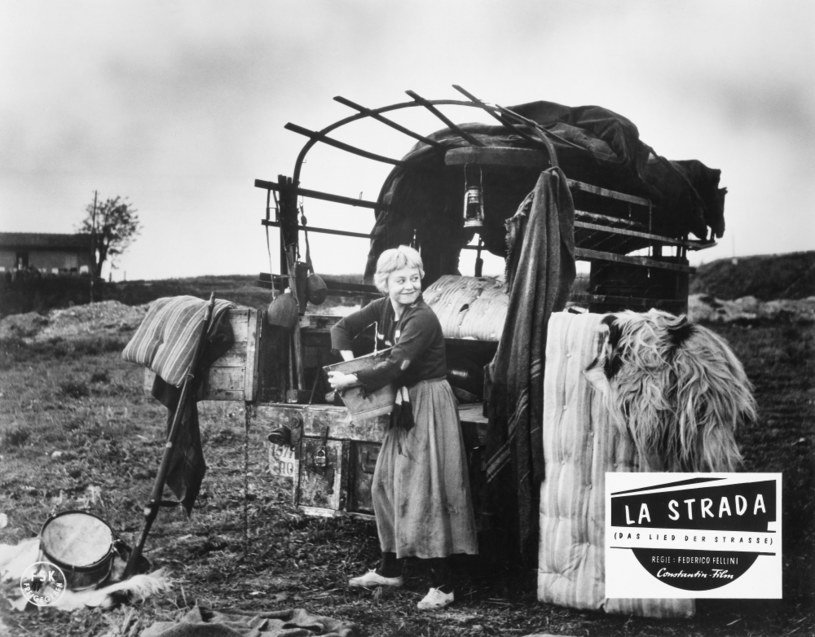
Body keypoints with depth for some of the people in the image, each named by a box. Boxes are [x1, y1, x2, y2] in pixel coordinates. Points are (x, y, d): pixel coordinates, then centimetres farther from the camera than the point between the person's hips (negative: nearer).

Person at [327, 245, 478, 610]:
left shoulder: (423, 320, -21)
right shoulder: (383, 307, 2)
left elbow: (394, 366, -27)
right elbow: (343, 327, 11)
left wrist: (351, 380, -18)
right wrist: (348, 361, -6)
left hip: (429, 406, -8)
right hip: (403, 405, 9)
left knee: (427, 490, -8)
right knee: (386, 484, 13)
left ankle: (442, 585, -3)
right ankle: (390, 569, 28)